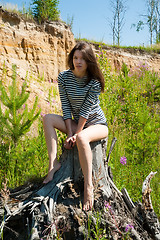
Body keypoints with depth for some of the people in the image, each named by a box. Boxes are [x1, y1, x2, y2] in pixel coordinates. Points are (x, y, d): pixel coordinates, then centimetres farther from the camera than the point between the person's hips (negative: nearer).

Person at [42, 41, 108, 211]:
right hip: (77, 123, 5)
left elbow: (86, 109, -20)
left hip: (97, 124, -5)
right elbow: (66, 107, -6)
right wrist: (70, 132, -14)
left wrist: (75, 134, -22)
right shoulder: (64, 77, -5)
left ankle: (88, 185, -32)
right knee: (47, 119, -16)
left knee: (81, 138, -38)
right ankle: (53, 163, -20)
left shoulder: (94, 82, -16)